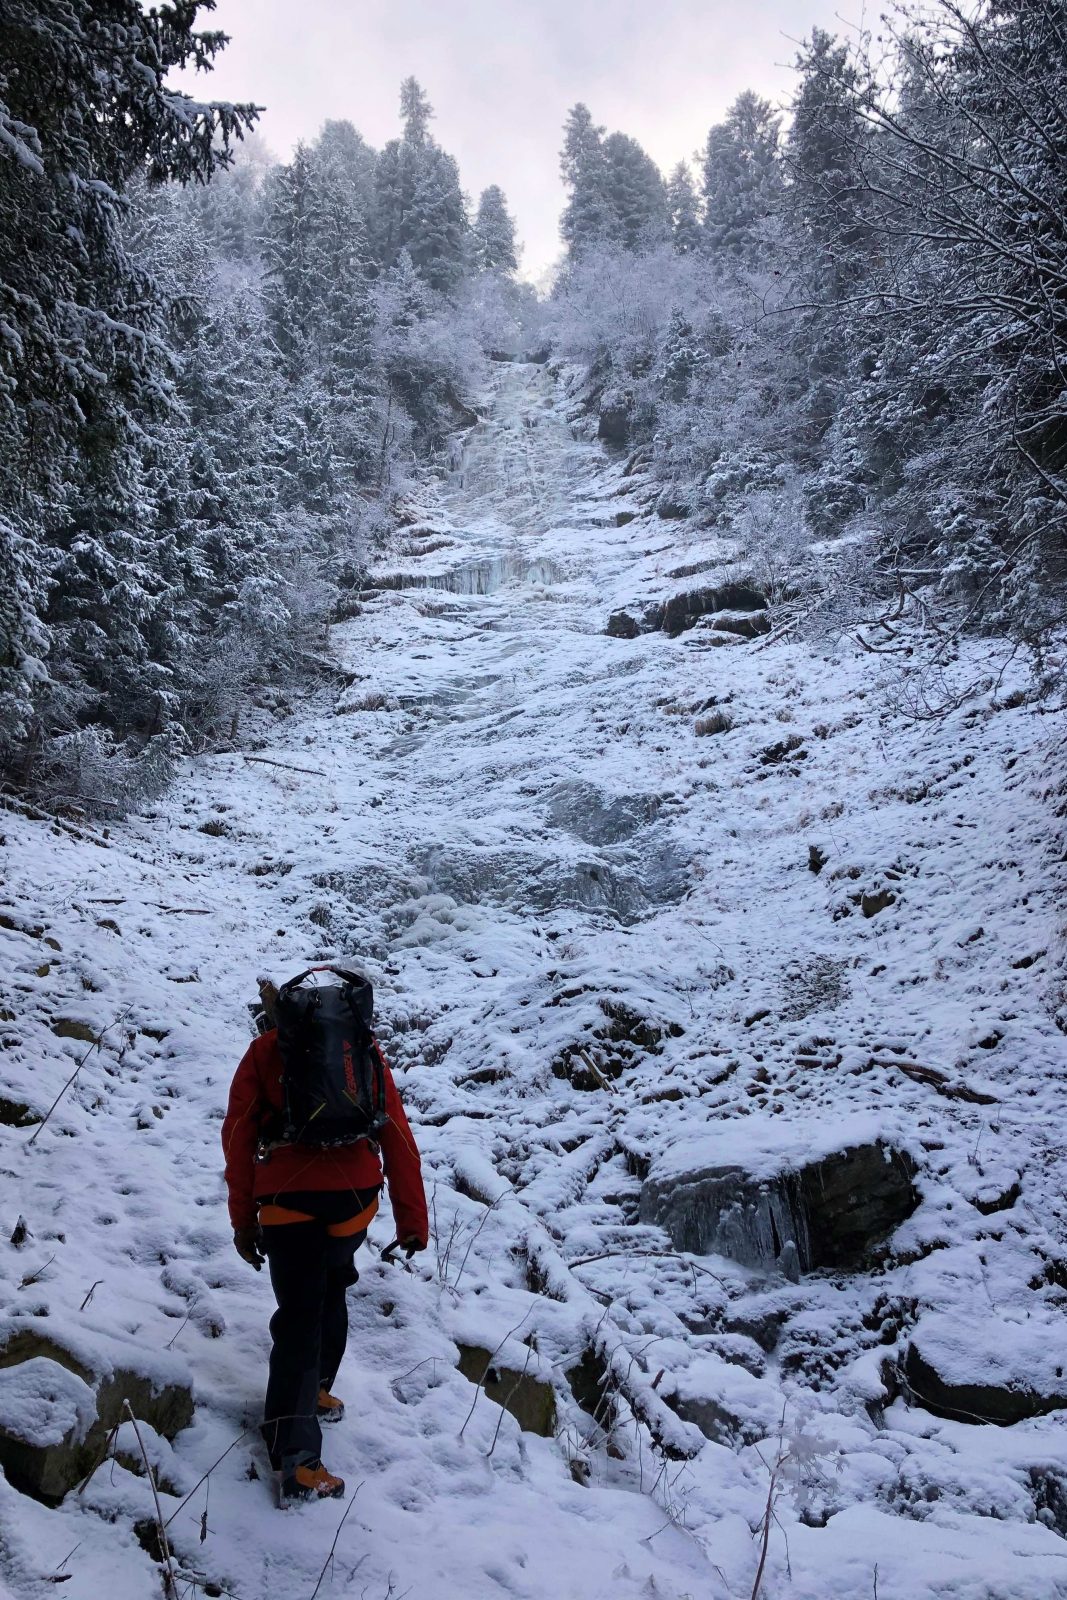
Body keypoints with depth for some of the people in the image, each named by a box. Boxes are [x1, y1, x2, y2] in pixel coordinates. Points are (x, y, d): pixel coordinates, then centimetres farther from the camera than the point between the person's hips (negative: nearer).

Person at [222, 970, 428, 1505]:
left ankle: (297, 1456, -4)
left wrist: (243, 1219, 12)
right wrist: (412, 1217, 13)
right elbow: (397, 1135, 11)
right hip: (353, 1194, 2)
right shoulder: (365, 1051, 17)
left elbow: (238, 1135, 8)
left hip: (286, 1196, -1)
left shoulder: (265, 1050, 15)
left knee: (299, 1314, 4)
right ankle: (316, 1392, 39)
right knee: (331, 1292, 27)